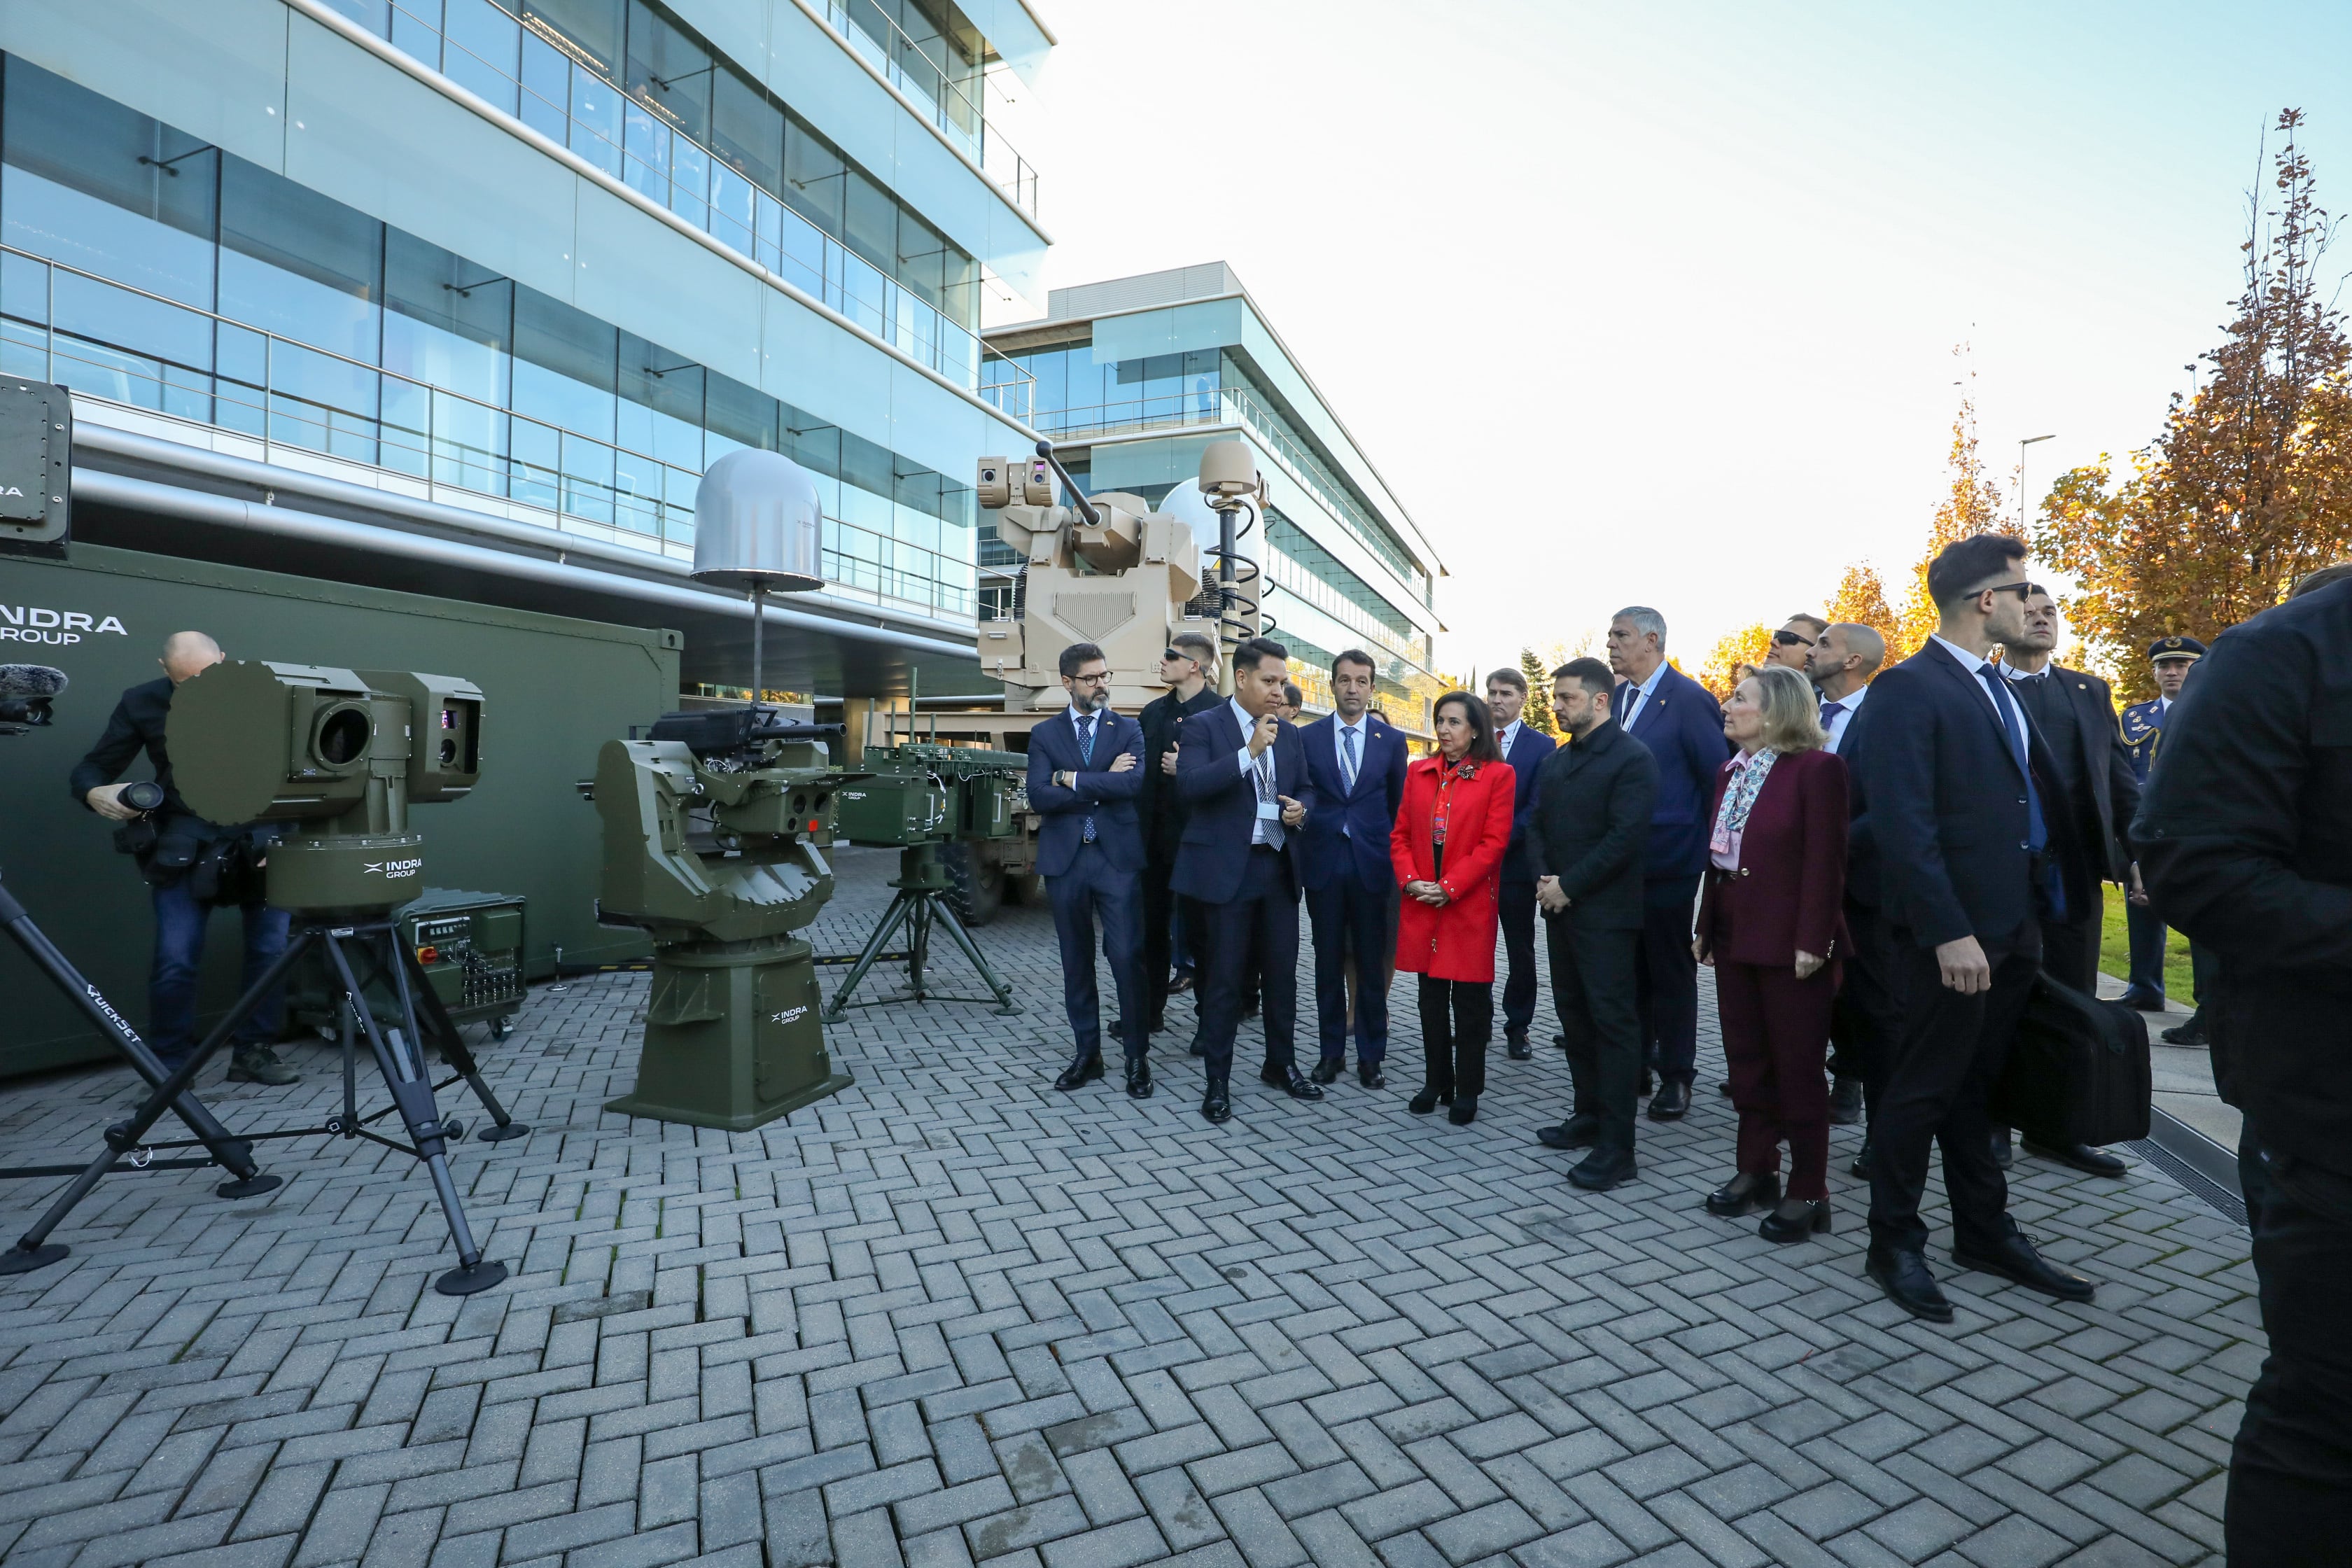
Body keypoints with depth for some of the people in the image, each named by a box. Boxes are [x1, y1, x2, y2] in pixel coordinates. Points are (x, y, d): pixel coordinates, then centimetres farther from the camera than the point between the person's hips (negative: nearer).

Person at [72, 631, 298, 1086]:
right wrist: (95, 794, -19)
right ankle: (169, 1066, 9)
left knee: (272, 949, -1)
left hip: (260, 838, 0)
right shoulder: (141, 704, 0)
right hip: (185, 845, 0)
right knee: (176, 958, -6)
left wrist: (282, 834, -13)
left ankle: (253, 1051, 14)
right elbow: (90, 769, 5)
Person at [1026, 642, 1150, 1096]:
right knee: (1076, 962, 10)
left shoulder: (1129, 730, 5)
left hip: (1118, 858, -2)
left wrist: (1072, 779, -11)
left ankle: (1137, 1057, 10)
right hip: (1065, 859, 2)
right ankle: (1087, 1054, 23)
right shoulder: (1045, 734, 6)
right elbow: (1039, 797, -8)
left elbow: (1134, 783, -14)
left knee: (1128, 959, -4)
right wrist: (1103, 782, -10)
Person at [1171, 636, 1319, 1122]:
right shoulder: (1202, 727, -5)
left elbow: (1306, 789, 20)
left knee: (1283, 974, 13)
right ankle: (1218, 1081, 15)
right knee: (1224, 980, 2)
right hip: (1227, 870, -5)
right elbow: (1190, 784, -20)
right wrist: (1250, 751, -25)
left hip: (1280, 869, 5)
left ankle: (1280, 1064, 31)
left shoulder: (1289, 734, 12)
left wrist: (1301, 807, -3)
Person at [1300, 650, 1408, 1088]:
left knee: (1372, 964, 5)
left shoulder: (1391, 739, 5)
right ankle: (1331, 1051, 20)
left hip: (1372, 864, 0)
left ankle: (1371, 1055, 17)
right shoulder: (1307, 737, 3)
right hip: (1324, 862, 0)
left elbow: (1399, 804, 9)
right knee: (1329, 961, 8)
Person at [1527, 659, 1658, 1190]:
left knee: (1613, 1021, -3)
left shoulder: (1632, 759, -11)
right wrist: (1543, 879, -4)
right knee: (1573, 1014, 14)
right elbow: (1536, 826, 14)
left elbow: (1625, 837, -18)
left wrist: (1569, 886, -16)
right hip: (1560, 907, 8)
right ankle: (1588, 1115, 27)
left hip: (1605, 913, -8)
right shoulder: (1554, 760, 14)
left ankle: (1616, 1146, 3)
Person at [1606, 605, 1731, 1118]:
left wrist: (1708, 850, -8)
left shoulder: (1689, 700, -12)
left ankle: (1676, 1078, 20)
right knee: (1628, 969, 14)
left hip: (1667, 864, -6)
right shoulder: (1616, 697, 9)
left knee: (1671, 973, 7)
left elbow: (1719, 778, -11)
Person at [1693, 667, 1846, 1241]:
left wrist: (1812, 941, -18)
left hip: (1789, 942, -7)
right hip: (1734, 936, 7)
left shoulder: (1816, 768, -11)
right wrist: (1706, 926, 10)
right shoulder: (1732, 771, 11)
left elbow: (1825, 861, -15)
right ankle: (1756, 1171, 27)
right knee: (1746, 1060, 14)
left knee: (1798, 1066, 4)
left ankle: (1808, 1192, 16)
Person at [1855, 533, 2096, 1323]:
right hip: (1955, 932, -8)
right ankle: (1893, 1243, 17)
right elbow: (1904, 824, -19)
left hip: (2014, 924, 8)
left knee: (1976, 1086, 18)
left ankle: (1985, 1233, 31)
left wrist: (2038, 905, 6)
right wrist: (1949, 932, -22)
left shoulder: (1998, 689, 14)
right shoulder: (1907, 688, -13)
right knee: (1922, 1089, 3)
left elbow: (2037, 789, 15)